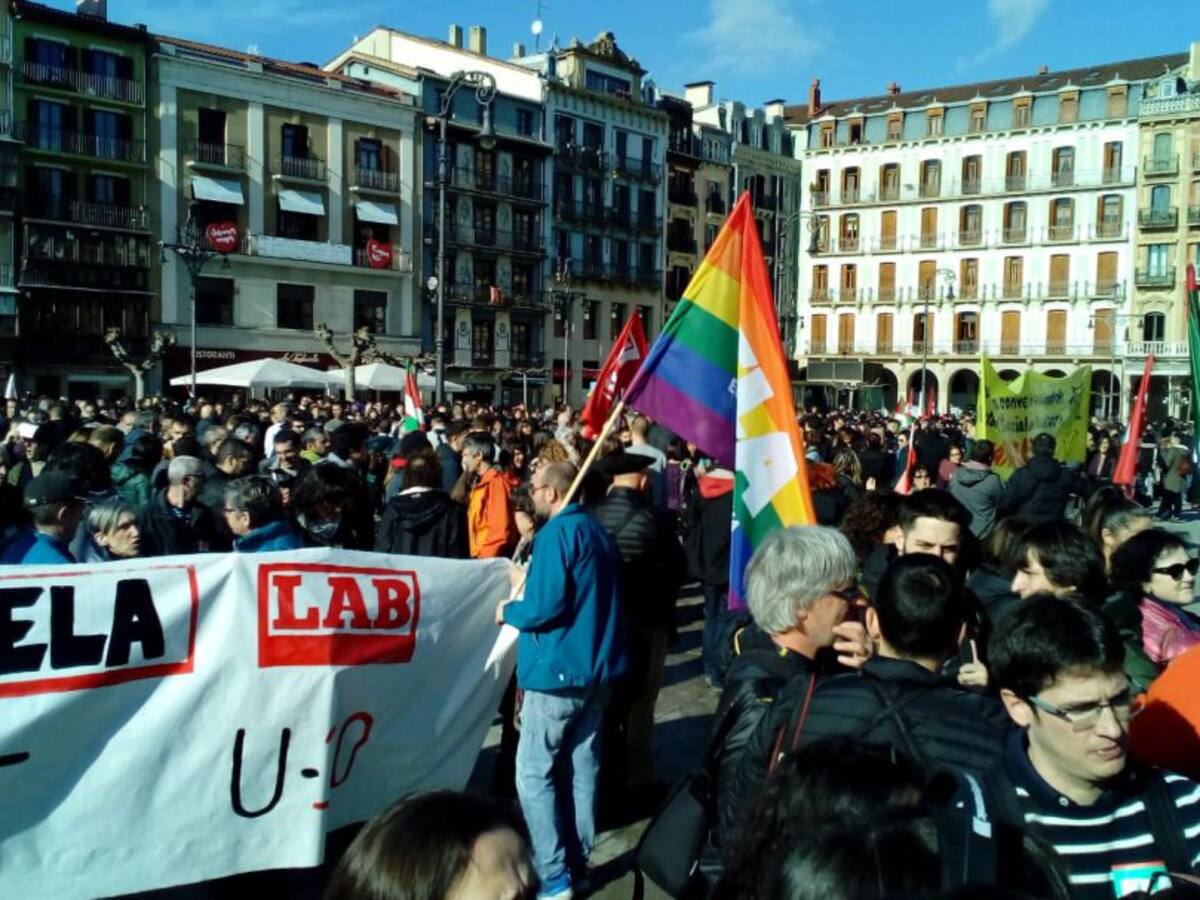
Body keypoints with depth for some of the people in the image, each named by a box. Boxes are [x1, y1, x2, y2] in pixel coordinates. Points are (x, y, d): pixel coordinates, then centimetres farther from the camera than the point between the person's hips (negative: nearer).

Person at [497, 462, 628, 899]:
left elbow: (546, 606, -23)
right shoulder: (597, 530, 11)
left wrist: (508, 610, -5)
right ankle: (577, 863, 24)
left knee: (533, 774, 1)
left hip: (559, 668, -9)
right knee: (581, 768, 15)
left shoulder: (556, 533, -16)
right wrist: (532, 582, 17)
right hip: (597, 666, 9)